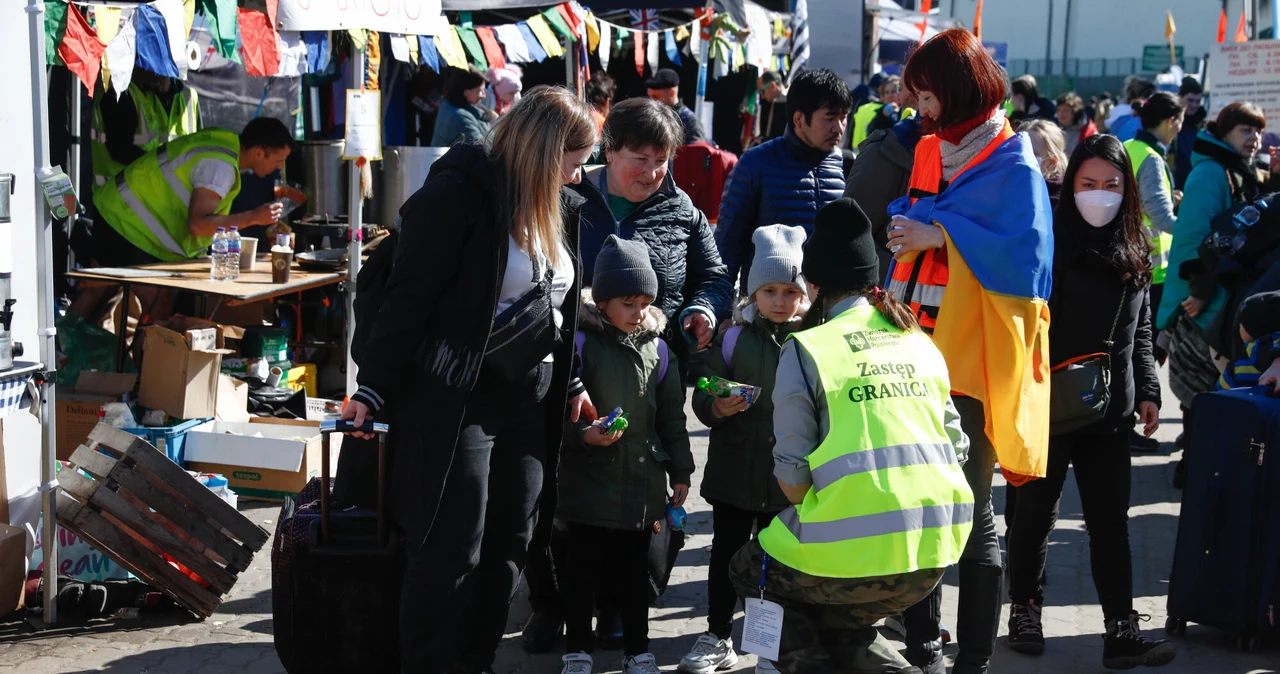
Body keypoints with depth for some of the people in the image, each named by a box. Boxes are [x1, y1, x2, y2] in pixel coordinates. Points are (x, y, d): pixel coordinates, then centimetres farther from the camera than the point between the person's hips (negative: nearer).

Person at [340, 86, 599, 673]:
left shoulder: (557, 210, 13)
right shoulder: (459, 194, -12)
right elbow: (409, 296, -14)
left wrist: (570, 384, 19)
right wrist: (373, 390, -16)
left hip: (528, 404, 8)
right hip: (453, 400, -8)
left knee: (508, 549, 10)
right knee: (452, 552, -5)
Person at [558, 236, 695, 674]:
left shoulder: (656, 347, 5)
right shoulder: (582, 342, -8)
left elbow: (672, 415, 11)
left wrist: (680, 472, 10)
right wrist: (584, 435, -25)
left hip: (643, 484, 3)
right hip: (591, 484, -3)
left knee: (634, 571, 13)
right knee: (583, 571, 7)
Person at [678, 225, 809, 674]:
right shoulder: (734, 339, -2)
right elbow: (702, 399, 0)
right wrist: (717, 408, -22)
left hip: (789, 477, 0)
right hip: (735, 470, 0)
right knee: (726, 552, 9)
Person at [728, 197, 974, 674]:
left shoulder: (805, 349, -3)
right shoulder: (919, 341, 13)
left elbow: (791, 478, -6)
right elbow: (956, 444, 13)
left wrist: (810, 512, 14)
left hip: (858, 550, -6)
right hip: (936, 546, 6)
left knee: (750, 572, 23)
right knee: (840, 625, 30)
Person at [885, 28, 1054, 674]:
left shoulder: (1013, 166, -7)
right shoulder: (929, 152, 13)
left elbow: (1026, 254, -17)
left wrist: (941, 234, -16)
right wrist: (905, 230, -1)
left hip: (973, 361, -6)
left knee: (971, 518, 0)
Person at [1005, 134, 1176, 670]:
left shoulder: (1135, 251, 8)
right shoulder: (1049, 241, -8)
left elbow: (1141, 333, 16)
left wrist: (1146, 391, 10)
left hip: (1110, 409, 4)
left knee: (1111, 520, 5)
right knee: (1036, 511, 7)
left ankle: (1122, 630, 7)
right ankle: (1025, 611, 23)